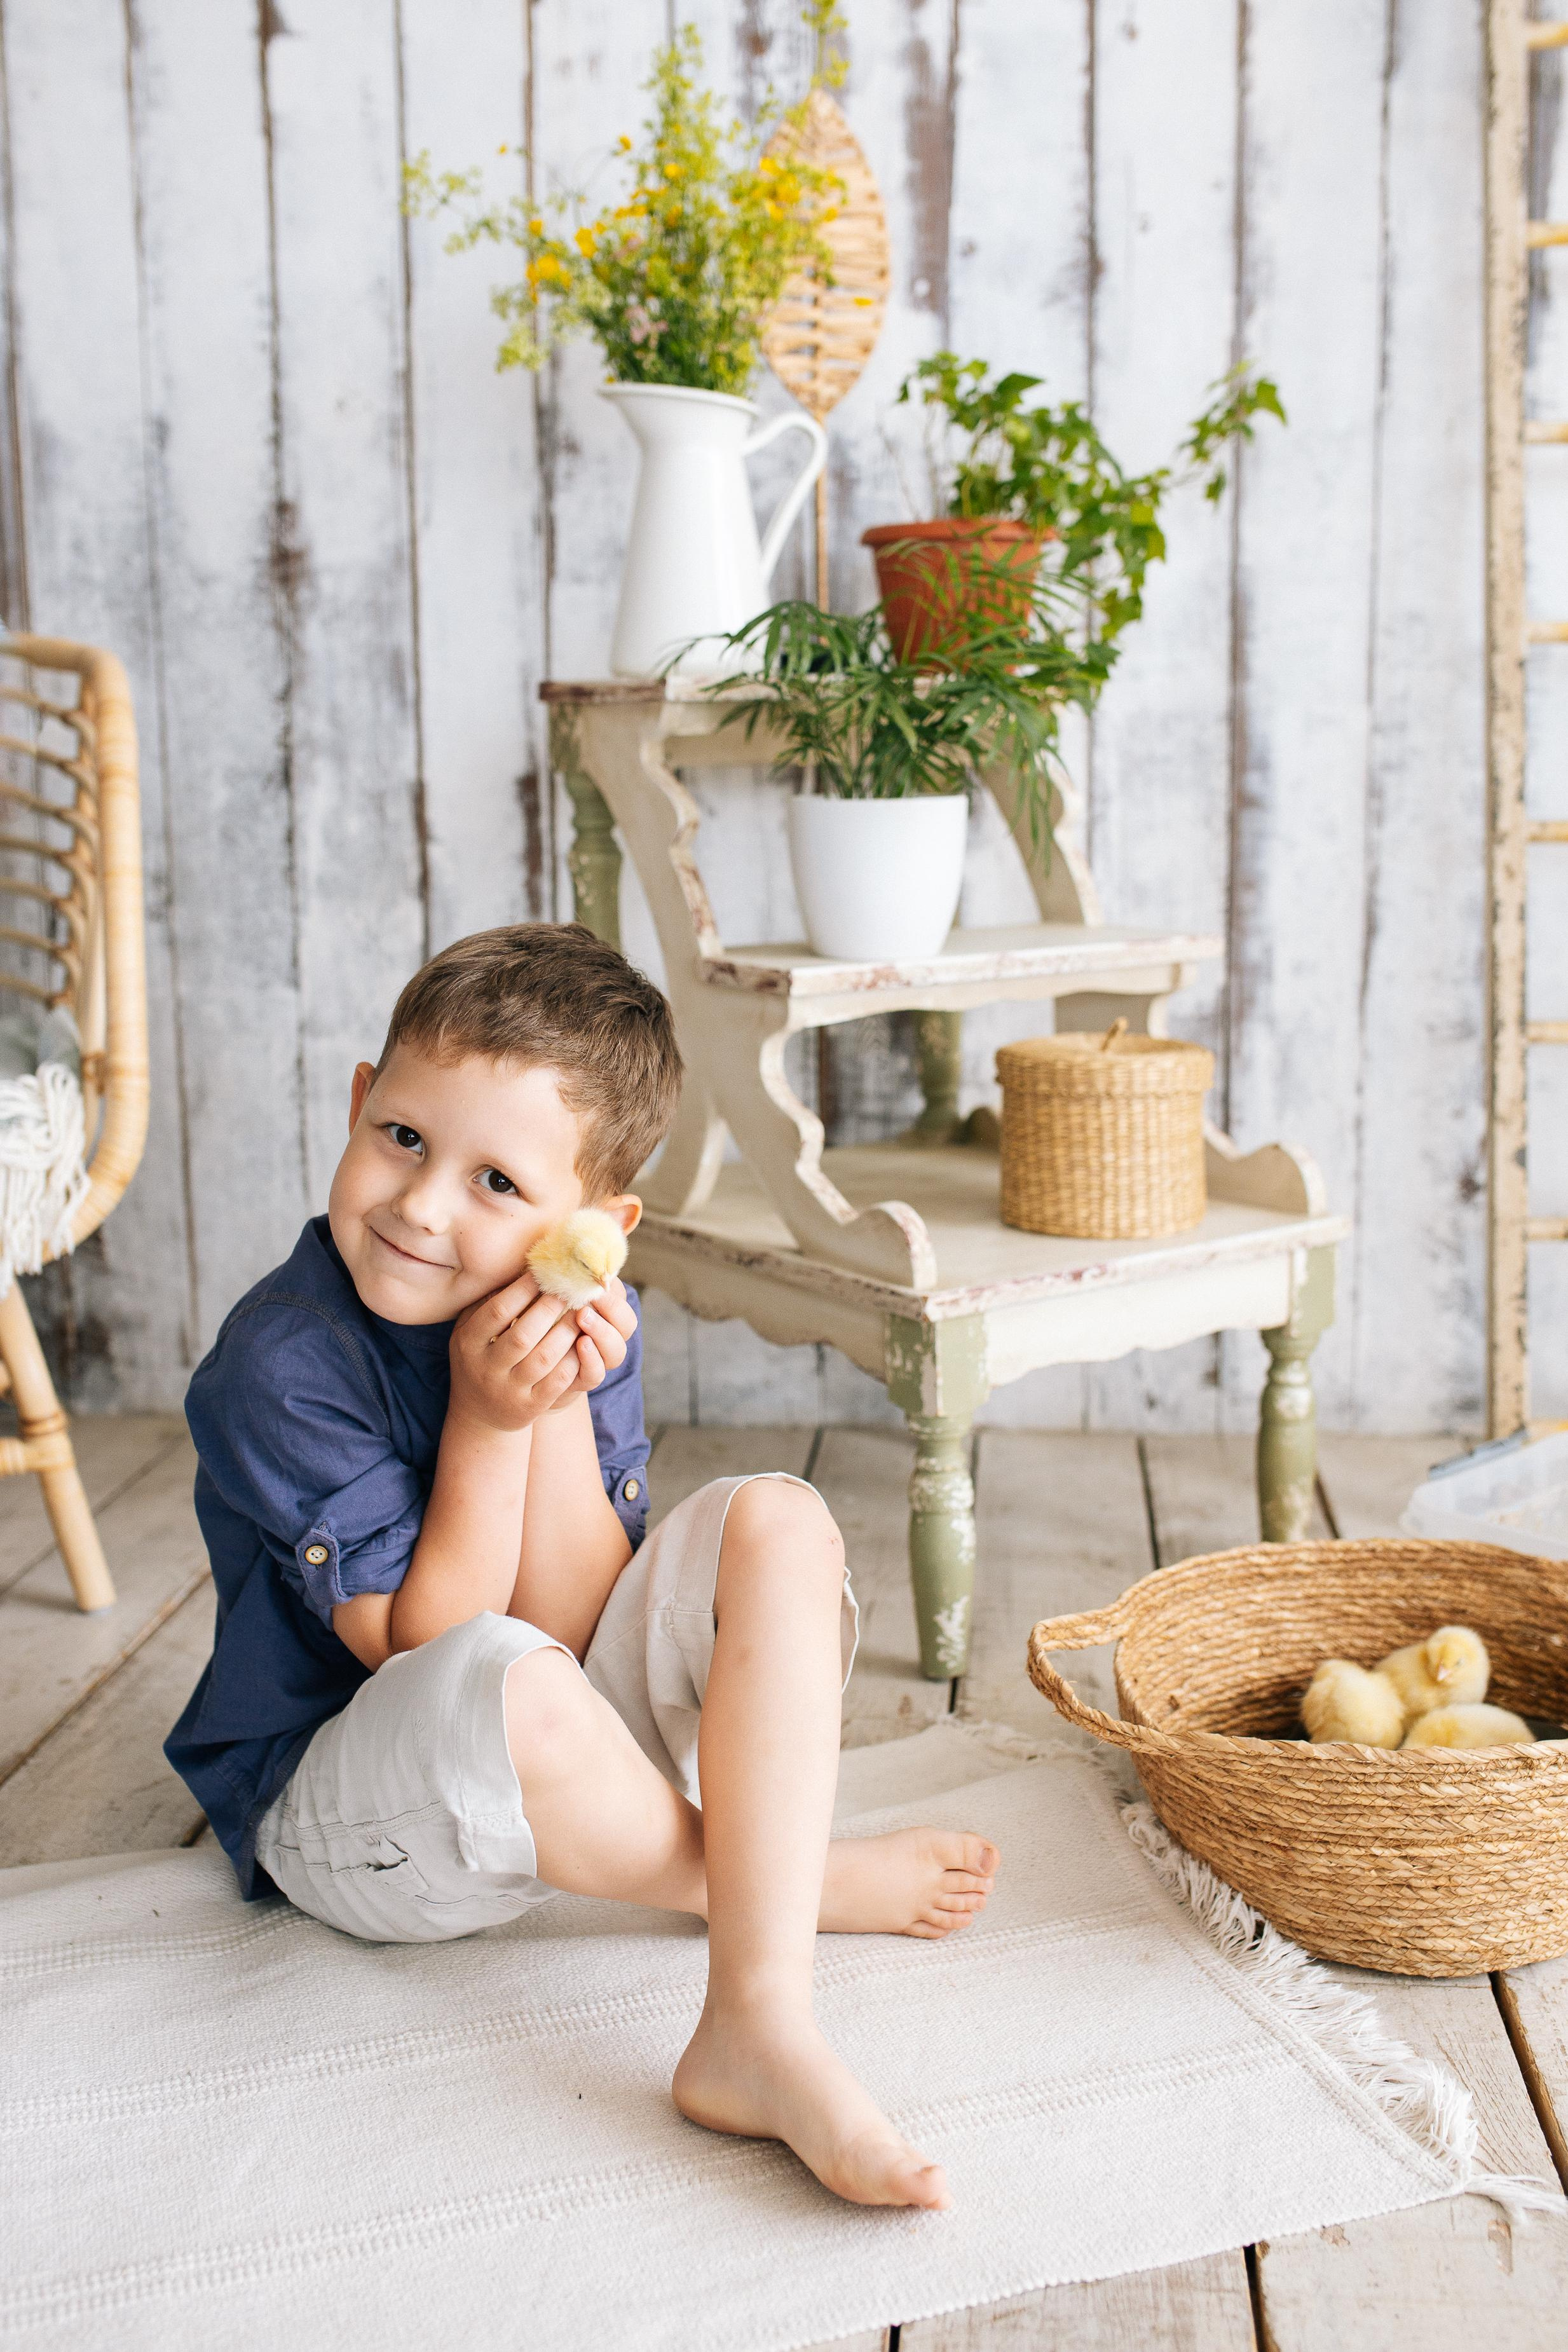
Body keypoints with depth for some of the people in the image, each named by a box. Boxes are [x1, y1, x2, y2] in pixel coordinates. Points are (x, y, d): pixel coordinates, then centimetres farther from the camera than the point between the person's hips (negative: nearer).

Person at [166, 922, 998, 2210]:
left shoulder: (582, 1326, -6)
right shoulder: (279, 1366, -22)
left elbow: (576, 1623, -13)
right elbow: (422, 1647, -21)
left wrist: (559, 1407, -24)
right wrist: (489, 1419, -27)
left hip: (576, 1766, 6)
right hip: (342, 1800, -5)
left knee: (777, 1523, -16)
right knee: (500, 1683, -40)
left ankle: (760, 2021, -31)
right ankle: (802, 1876, -11)